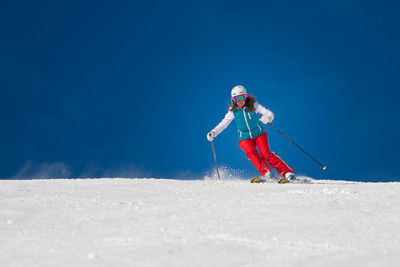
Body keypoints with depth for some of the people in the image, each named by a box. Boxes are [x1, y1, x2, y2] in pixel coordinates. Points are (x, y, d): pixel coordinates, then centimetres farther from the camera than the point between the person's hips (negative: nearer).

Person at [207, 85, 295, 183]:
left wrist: (267, 118, -35)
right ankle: (267, 173, -32)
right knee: (251, 152, -28)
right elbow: (223, 123, 5)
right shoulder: (233, 111, -1)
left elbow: (270, 114, -11)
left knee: (265, 153, -21)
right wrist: (214, 132, -9)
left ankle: (287, 172, -17)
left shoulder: (254, 105, -7)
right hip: (245, 138, 1)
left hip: (259, 134, -1)